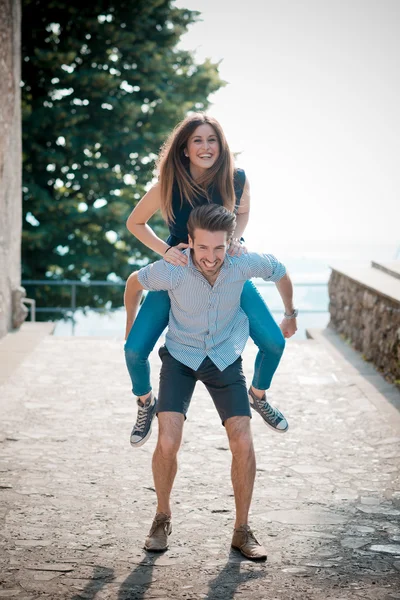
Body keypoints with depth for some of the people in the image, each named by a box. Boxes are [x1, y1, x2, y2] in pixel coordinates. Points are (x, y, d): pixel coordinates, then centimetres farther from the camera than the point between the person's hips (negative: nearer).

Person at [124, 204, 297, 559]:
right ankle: (163, 519, 10)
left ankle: (242, 530, 7)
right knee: (168, 442, -16)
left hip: (225, 358, 1)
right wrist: (130, 329, 12)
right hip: (180, 356, -1)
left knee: (243, 443, -10)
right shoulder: (172, 270, -27)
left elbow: (281, 273, 1)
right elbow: (135, 282, -3)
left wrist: (291, 316, 17)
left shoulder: (244, 263, -23)